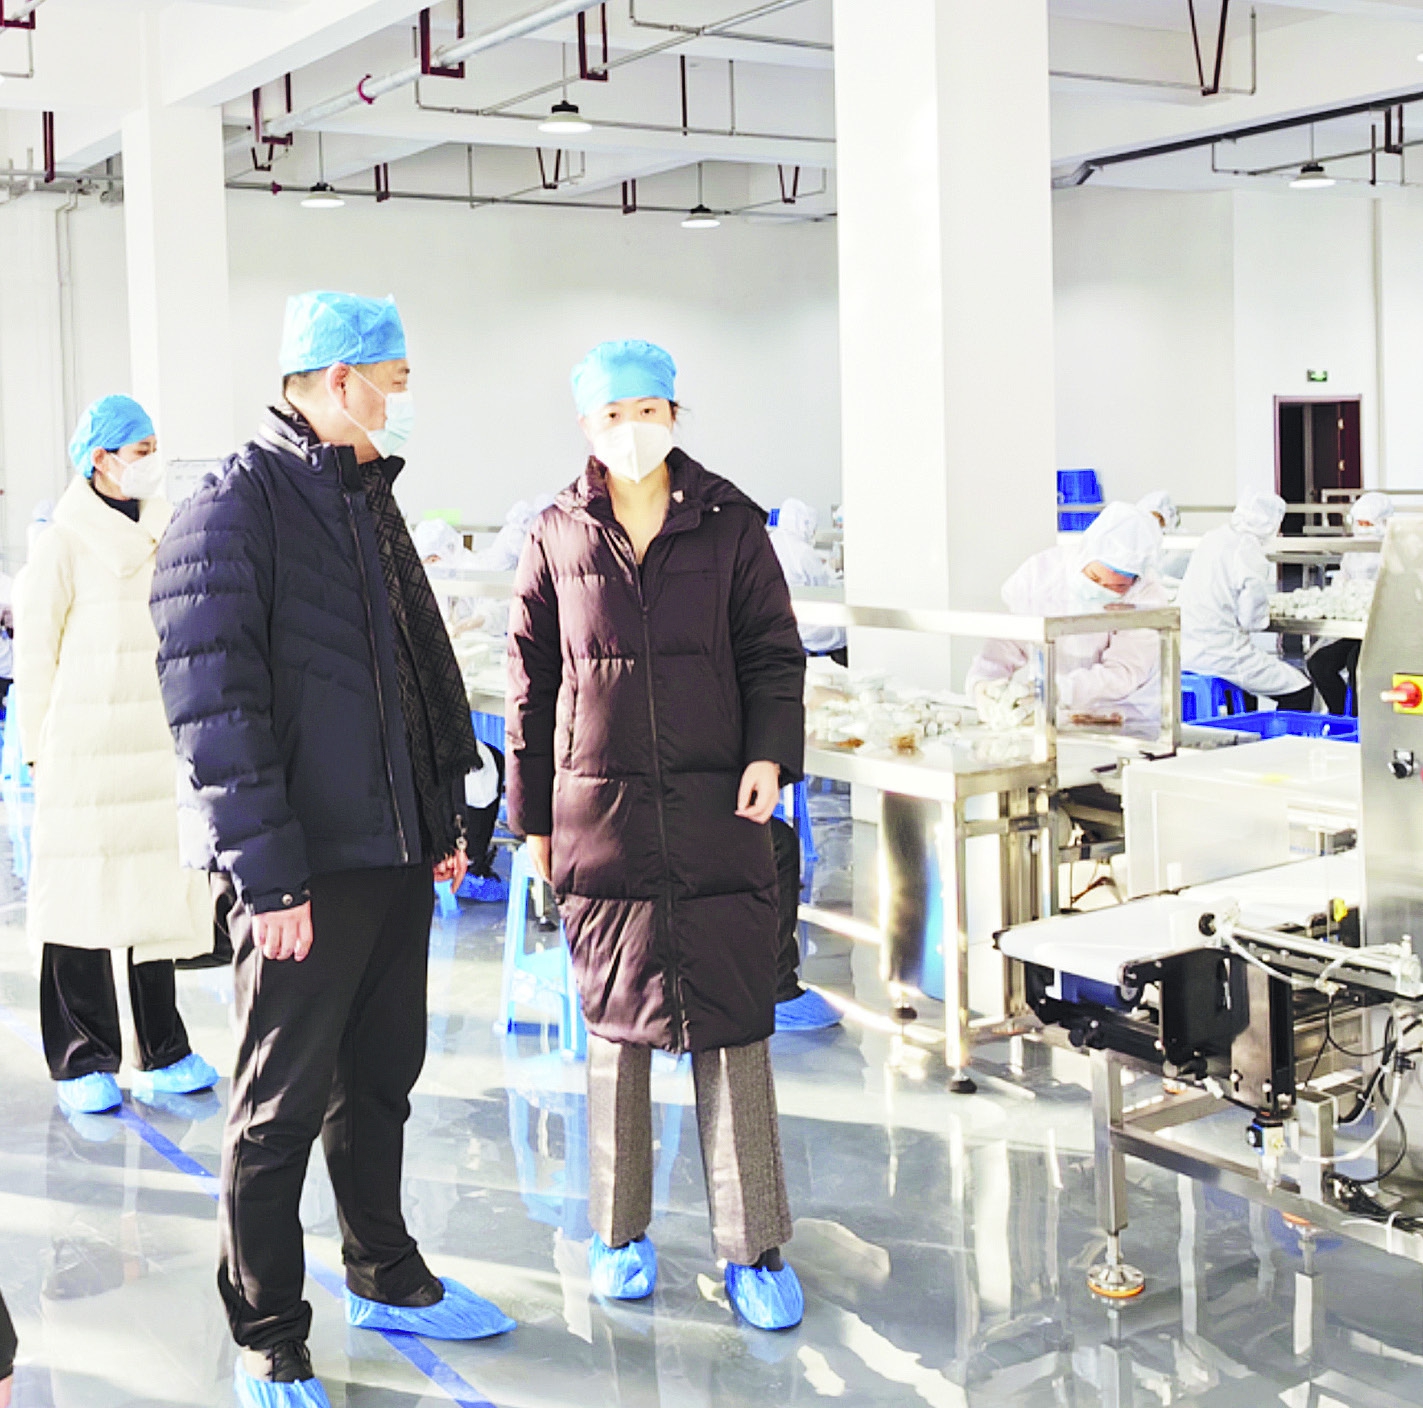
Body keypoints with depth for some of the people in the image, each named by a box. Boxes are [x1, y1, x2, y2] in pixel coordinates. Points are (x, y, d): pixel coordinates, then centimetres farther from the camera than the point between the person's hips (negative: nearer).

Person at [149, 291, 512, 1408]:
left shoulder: (368, 500, 15)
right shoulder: (234, 511, -12)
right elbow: (215, 710, -18)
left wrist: (445, 816, 19)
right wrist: (269, 876, -21)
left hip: (396, 854, 8)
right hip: (304, 871, -8)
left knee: (380, 1077, 19)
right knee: (282, 1105, 3)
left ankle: (386, 1280, 36)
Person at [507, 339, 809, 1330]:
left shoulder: (729, 525, 4)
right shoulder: (559, 539, 6)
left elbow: (774, 654, 6)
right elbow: (533, 682, 9)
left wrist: (772, 753, -11)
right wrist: (534, 817, 8)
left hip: (717, 812, -1)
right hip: (600, 818, 1)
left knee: (734, 1026, -1)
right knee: (616, 1024, 9)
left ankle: (756, 1252, 10)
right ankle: (620, 1235, 24)